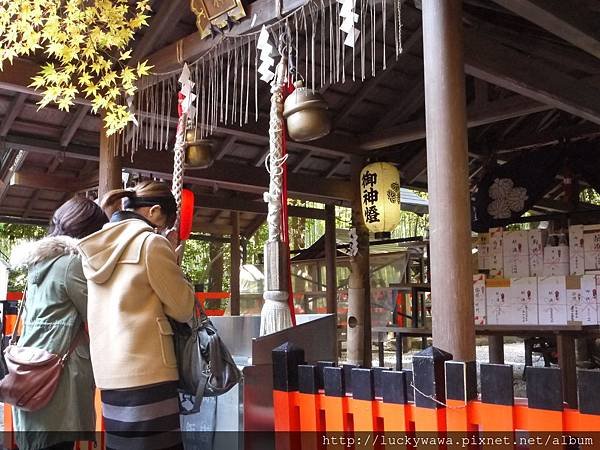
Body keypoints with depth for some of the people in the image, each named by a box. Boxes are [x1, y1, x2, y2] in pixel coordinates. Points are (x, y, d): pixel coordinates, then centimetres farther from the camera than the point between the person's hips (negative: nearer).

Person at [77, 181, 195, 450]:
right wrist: (172, 263, 6)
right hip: (146, 374, -7)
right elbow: (183, 309, -5)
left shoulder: (97, 248, 13)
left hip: (110, 375, 8)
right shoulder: (151, 242, -8)